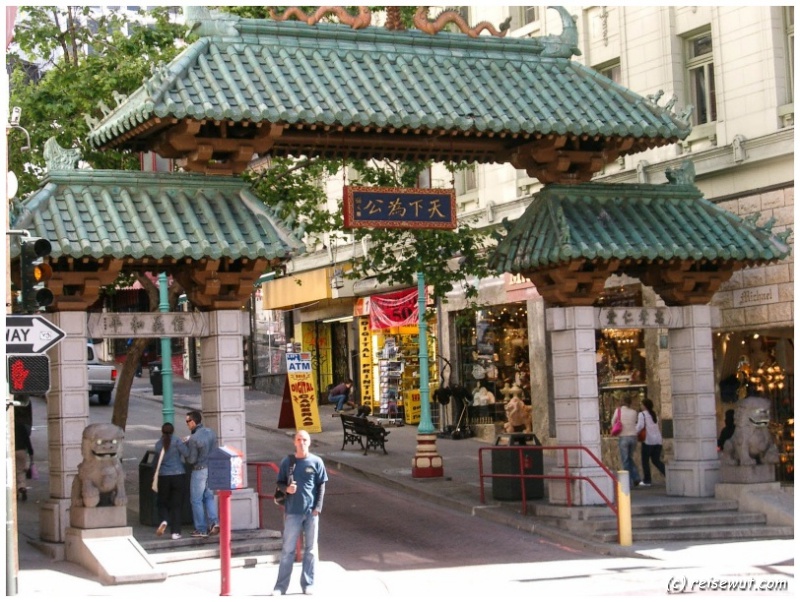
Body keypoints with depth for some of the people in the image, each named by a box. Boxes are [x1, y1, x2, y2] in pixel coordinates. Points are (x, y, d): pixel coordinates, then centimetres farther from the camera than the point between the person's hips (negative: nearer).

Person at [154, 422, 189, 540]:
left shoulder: (158, 444, 2)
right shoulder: (177, 441, -7)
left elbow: (159, 458, 9)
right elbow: (186, 453, -13)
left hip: (163, 477, 2)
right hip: (178, 475, -1)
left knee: (162, 502, 14)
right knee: (177, 504, 5)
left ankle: (164, 520, -15)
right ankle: (175, 532, 2)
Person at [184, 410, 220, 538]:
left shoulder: (193, 439, -21)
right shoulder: (210, 432, 2)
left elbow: (191, 459, -17)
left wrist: (186, 445, -1)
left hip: (199, 470, -7)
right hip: (212, 469, 7)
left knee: (196, 500, 5)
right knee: (209, 497, 18)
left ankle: (201, 529, 8)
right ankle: (214, 521, 2)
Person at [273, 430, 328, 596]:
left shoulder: (316, 462, 0)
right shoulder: (287, 461, 1)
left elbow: (321, 485, 3)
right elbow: (280, 482, 8)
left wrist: (318, 507, -5)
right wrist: (286, 488, -14)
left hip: (311, 511, 0)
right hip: (292, 511, 0)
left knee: (310, 549, 6)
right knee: (288, 549, 3)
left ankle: (308, 584, 15)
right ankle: (281, 586, 6)